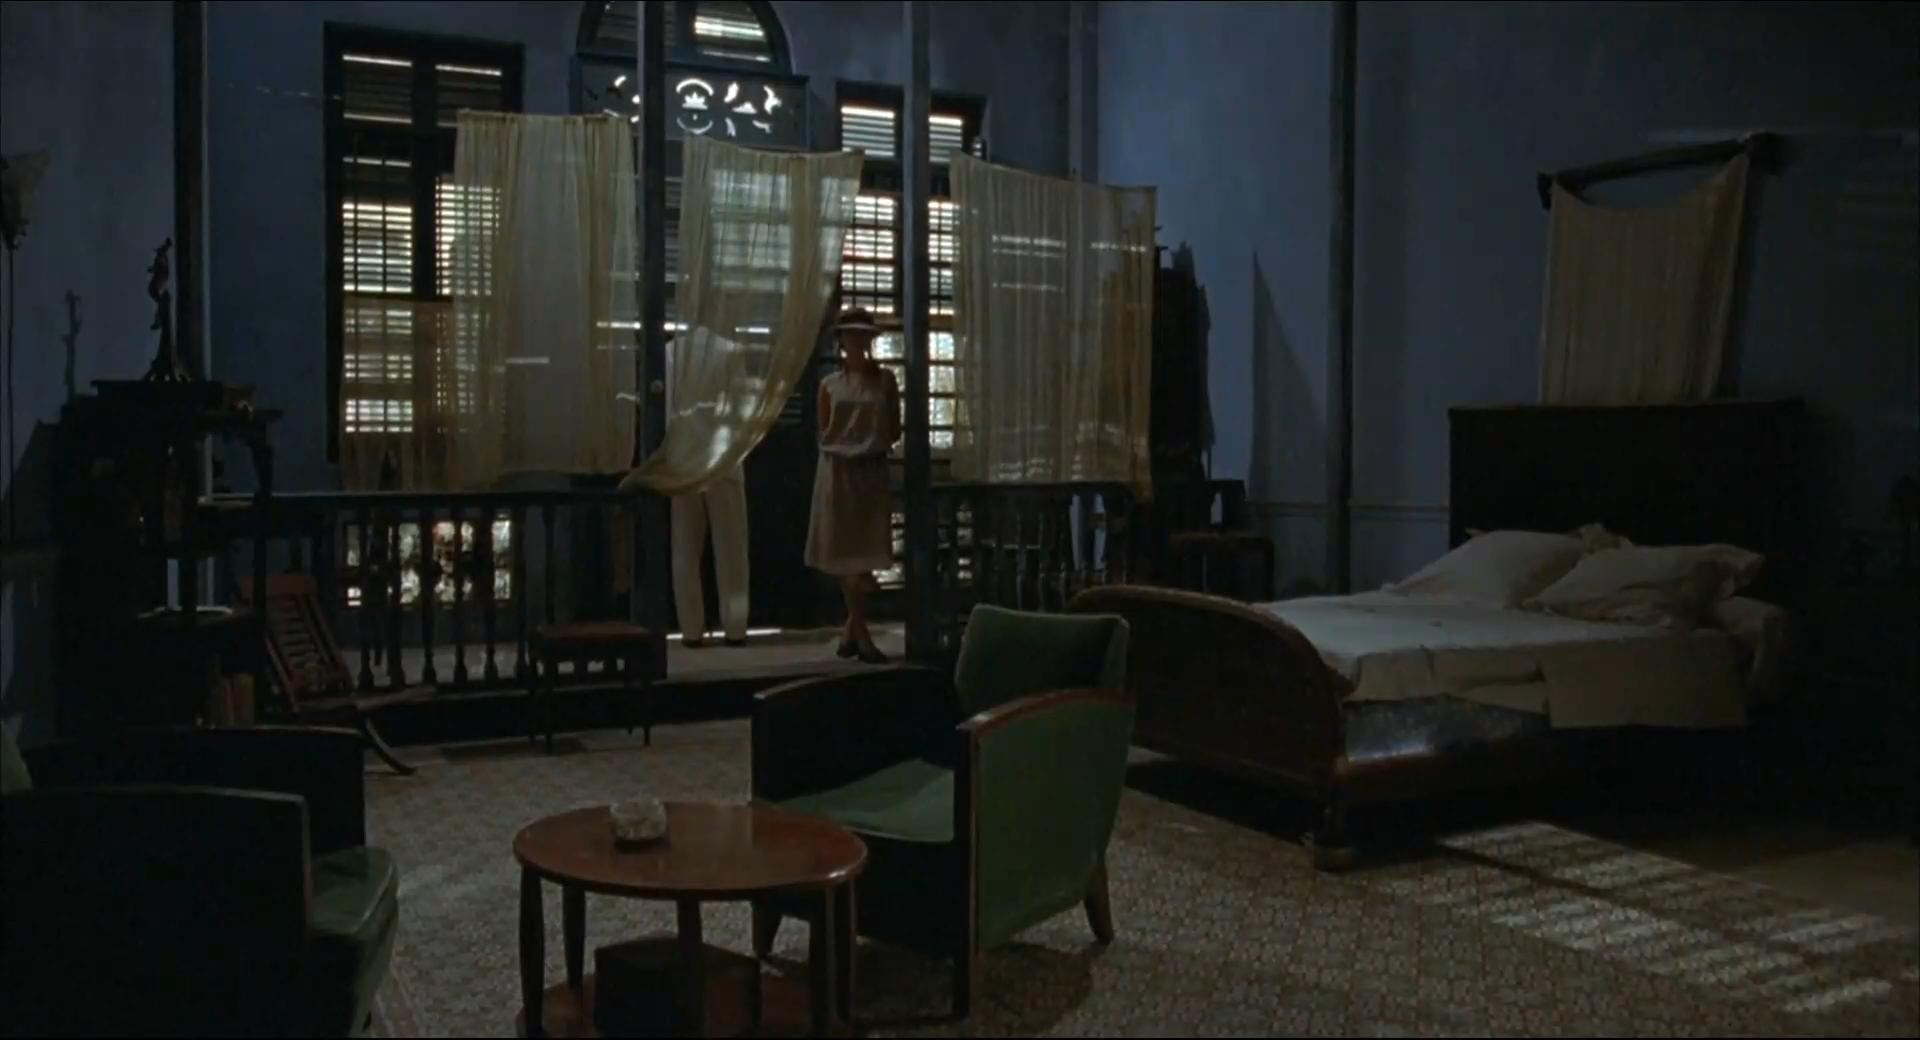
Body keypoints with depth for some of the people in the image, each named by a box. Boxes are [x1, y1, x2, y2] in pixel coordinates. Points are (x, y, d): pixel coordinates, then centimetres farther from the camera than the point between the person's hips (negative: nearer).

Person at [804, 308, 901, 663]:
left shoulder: (884, 380, 5)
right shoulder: (829, 384, 5)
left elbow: (895, 432, 6)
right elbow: (823, 433, 10)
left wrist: (874, 444, -7)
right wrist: (842, 446, -3)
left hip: (872, 471, 0)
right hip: (838, 471, 0)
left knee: (866, 554, 0)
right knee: (847, 555, 0)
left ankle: (851, 630, 14)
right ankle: (862, 637, 6)